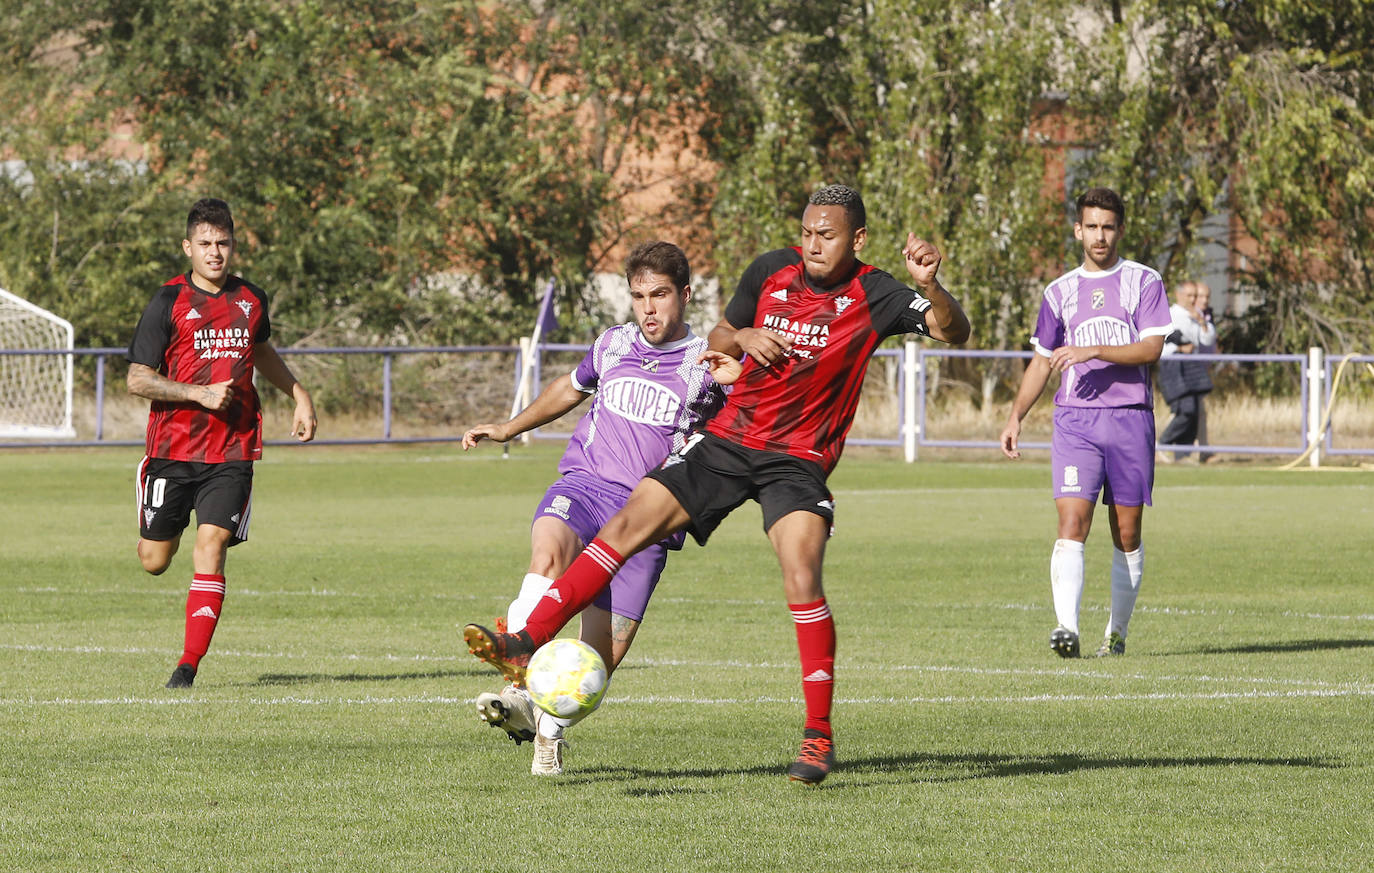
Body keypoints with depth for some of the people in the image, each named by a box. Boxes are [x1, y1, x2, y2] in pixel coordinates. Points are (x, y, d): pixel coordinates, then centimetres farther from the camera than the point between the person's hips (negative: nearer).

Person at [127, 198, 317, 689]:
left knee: (210, 550, -14)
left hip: (232, 452, 2)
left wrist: (299, 395, 28)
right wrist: (200, 394, -17)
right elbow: (137, 379, -8)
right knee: (154, 561, 4)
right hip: (173, 447, -2)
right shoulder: (168, 303, -5)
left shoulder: (251, 300, 9)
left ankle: (189, 665, -12)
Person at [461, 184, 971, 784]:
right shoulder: (772, 271, 2)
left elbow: (953, 331, -16)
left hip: (799, 460, -4)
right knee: (629, 524, -8)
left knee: (802, 576, -23)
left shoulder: (872, 296, -7)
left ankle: (818, 735, -13)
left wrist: (930, 285, -34)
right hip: (729, 441, 4)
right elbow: (718, 340, 15)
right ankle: (527, 646, -6)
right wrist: (742, 339, -8)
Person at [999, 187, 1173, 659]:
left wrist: (1093, 351, -17)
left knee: (1127, 533, 4)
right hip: (1074, 420, 1)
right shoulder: (1060, 292, 13)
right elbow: (1042, 361, 19)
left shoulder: (1144, 282, 4)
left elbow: (1151, 349, -7)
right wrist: (1015, 417, 9)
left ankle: (1118, 632, 16)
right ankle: (1068, 628, -26)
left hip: (1130, 419, -1)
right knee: (1072, 523, -15)